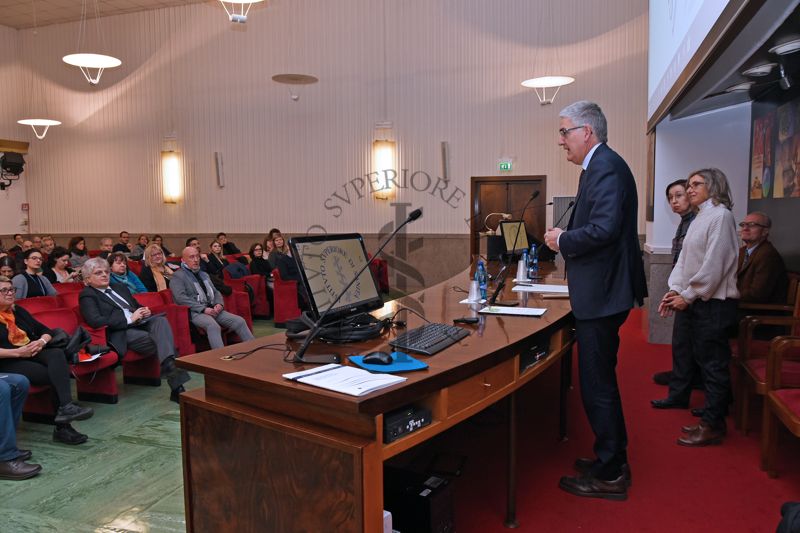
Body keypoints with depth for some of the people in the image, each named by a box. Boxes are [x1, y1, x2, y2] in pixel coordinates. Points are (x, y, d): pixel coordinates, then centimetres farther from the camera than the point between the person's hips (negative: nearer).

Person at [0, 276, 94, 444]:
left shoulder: (18, 310, 19)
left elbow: (45, 330, 18)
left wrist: (42, 342, -5)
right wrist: (17, 352, -20)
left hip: (33, 354, 5)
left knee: (57, 354, -30)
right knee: (56, 375, -27)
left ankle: (65, 408, -42)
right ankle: (63, 423, -27)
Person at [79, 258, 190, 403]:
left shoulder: (120, 287, 28)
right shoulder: (87, 295, 6)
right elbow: (95, 321, -10)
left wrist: (145, 312, 9)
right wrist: (130, 318, -14)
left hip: (141, 323, 5)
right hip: (122, 333, -5)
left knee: (161, 320, -31)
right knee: (160, 341, -31)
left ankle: (170, 366, -48)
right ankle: (177, 384, -35)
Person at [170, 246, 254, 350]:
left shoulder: (204, 274, 24)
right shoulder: (178, 276, 1)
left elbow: (216, 292, 23)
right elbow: (181, 298, -12)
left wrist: (219, 304, -1)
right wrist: (203, 309, -19)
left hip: (212, 309, 7)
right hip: (195, 312, -7)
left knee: (239, 321, -13)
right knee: (213, 326, -37)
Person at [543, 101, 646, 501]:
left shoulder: (606, 166, -16)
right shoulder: (600, 166, 16)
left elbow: (605, 228, -28)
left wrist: (563, 240, -14)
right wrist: (567, 240, 8)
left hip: (601, 296, -11)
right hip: (600, 292, 11)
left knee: (597, 384, 0)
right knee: (601, 381, 20)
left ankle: (609, 475, 15)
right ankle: (613, 459, 34)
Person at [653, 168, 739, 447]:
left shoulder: (720, 215, -11)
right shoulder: (699, 218, 16)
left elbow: (714, 264, -18)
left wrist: (688, 296, -14)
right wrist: (675, 290, 4)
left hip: (713, 301, -9)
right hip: (691, 299, 9)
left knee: (712, 361, -4)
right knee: (682, 350, 21)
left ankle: (712, 426, 3)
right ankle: (678, 396, 40)